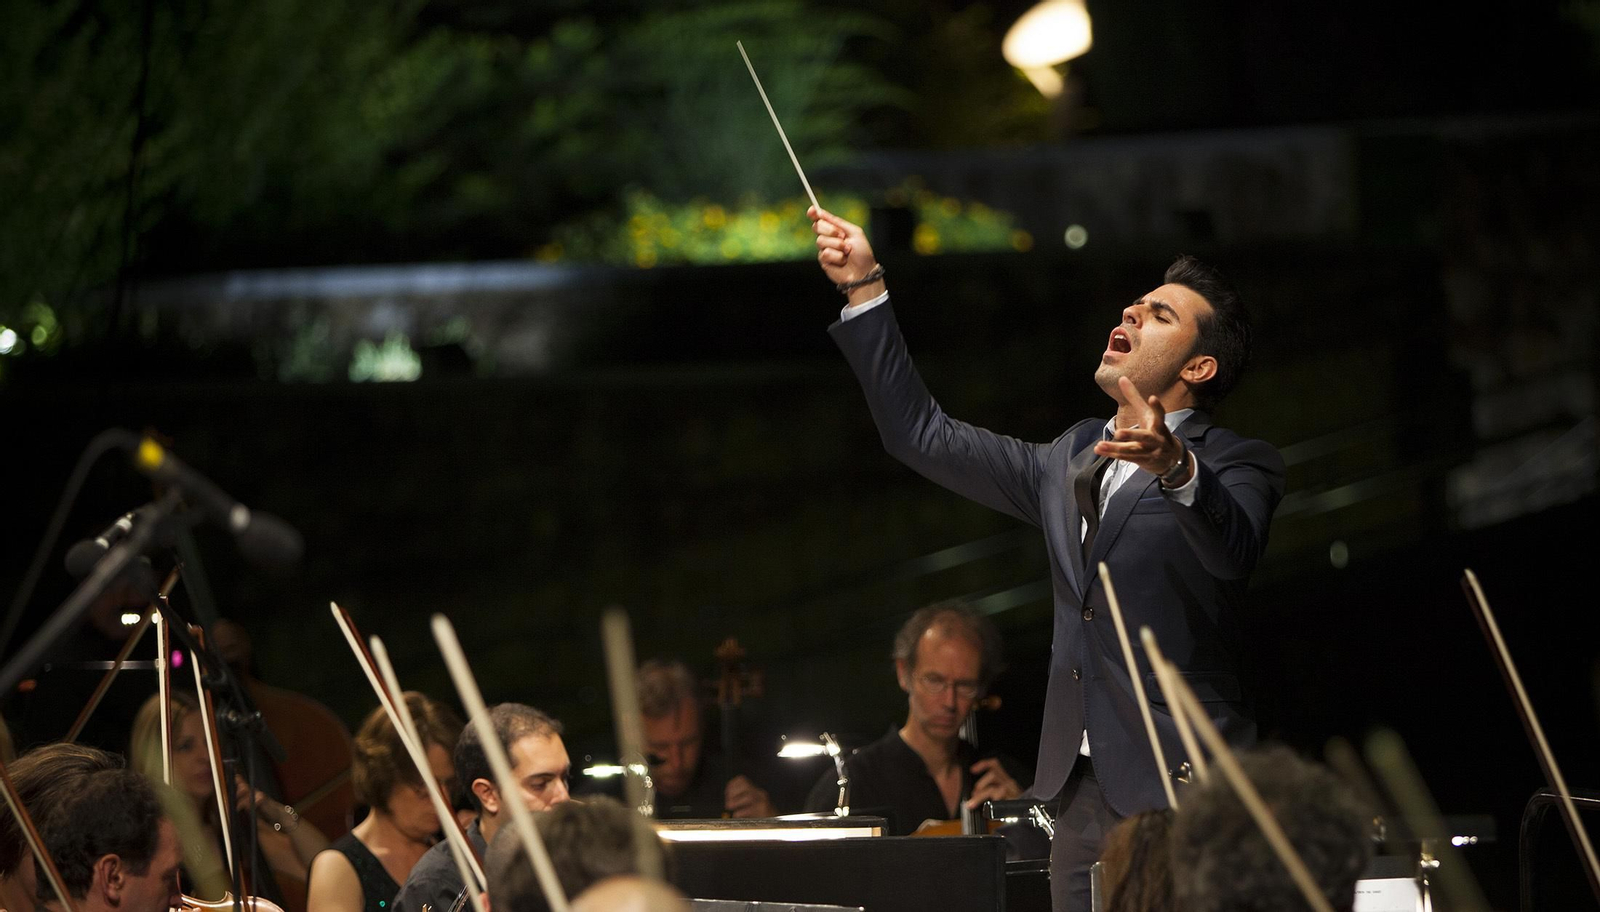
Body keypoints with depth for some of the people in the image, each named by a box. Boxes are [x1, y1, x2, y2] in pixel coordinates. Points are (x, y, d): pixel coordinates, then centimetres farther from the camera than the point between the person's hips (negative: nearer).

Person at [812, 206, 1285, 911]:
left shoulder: (1236, 464, 0)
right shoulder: (1073, 461, 21)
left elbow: (1230, 549, -23)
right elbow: (924, 436, 23)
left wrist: (1175, 467, -44)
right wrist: (864, 290, 18)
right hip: (1084, 794, 6)